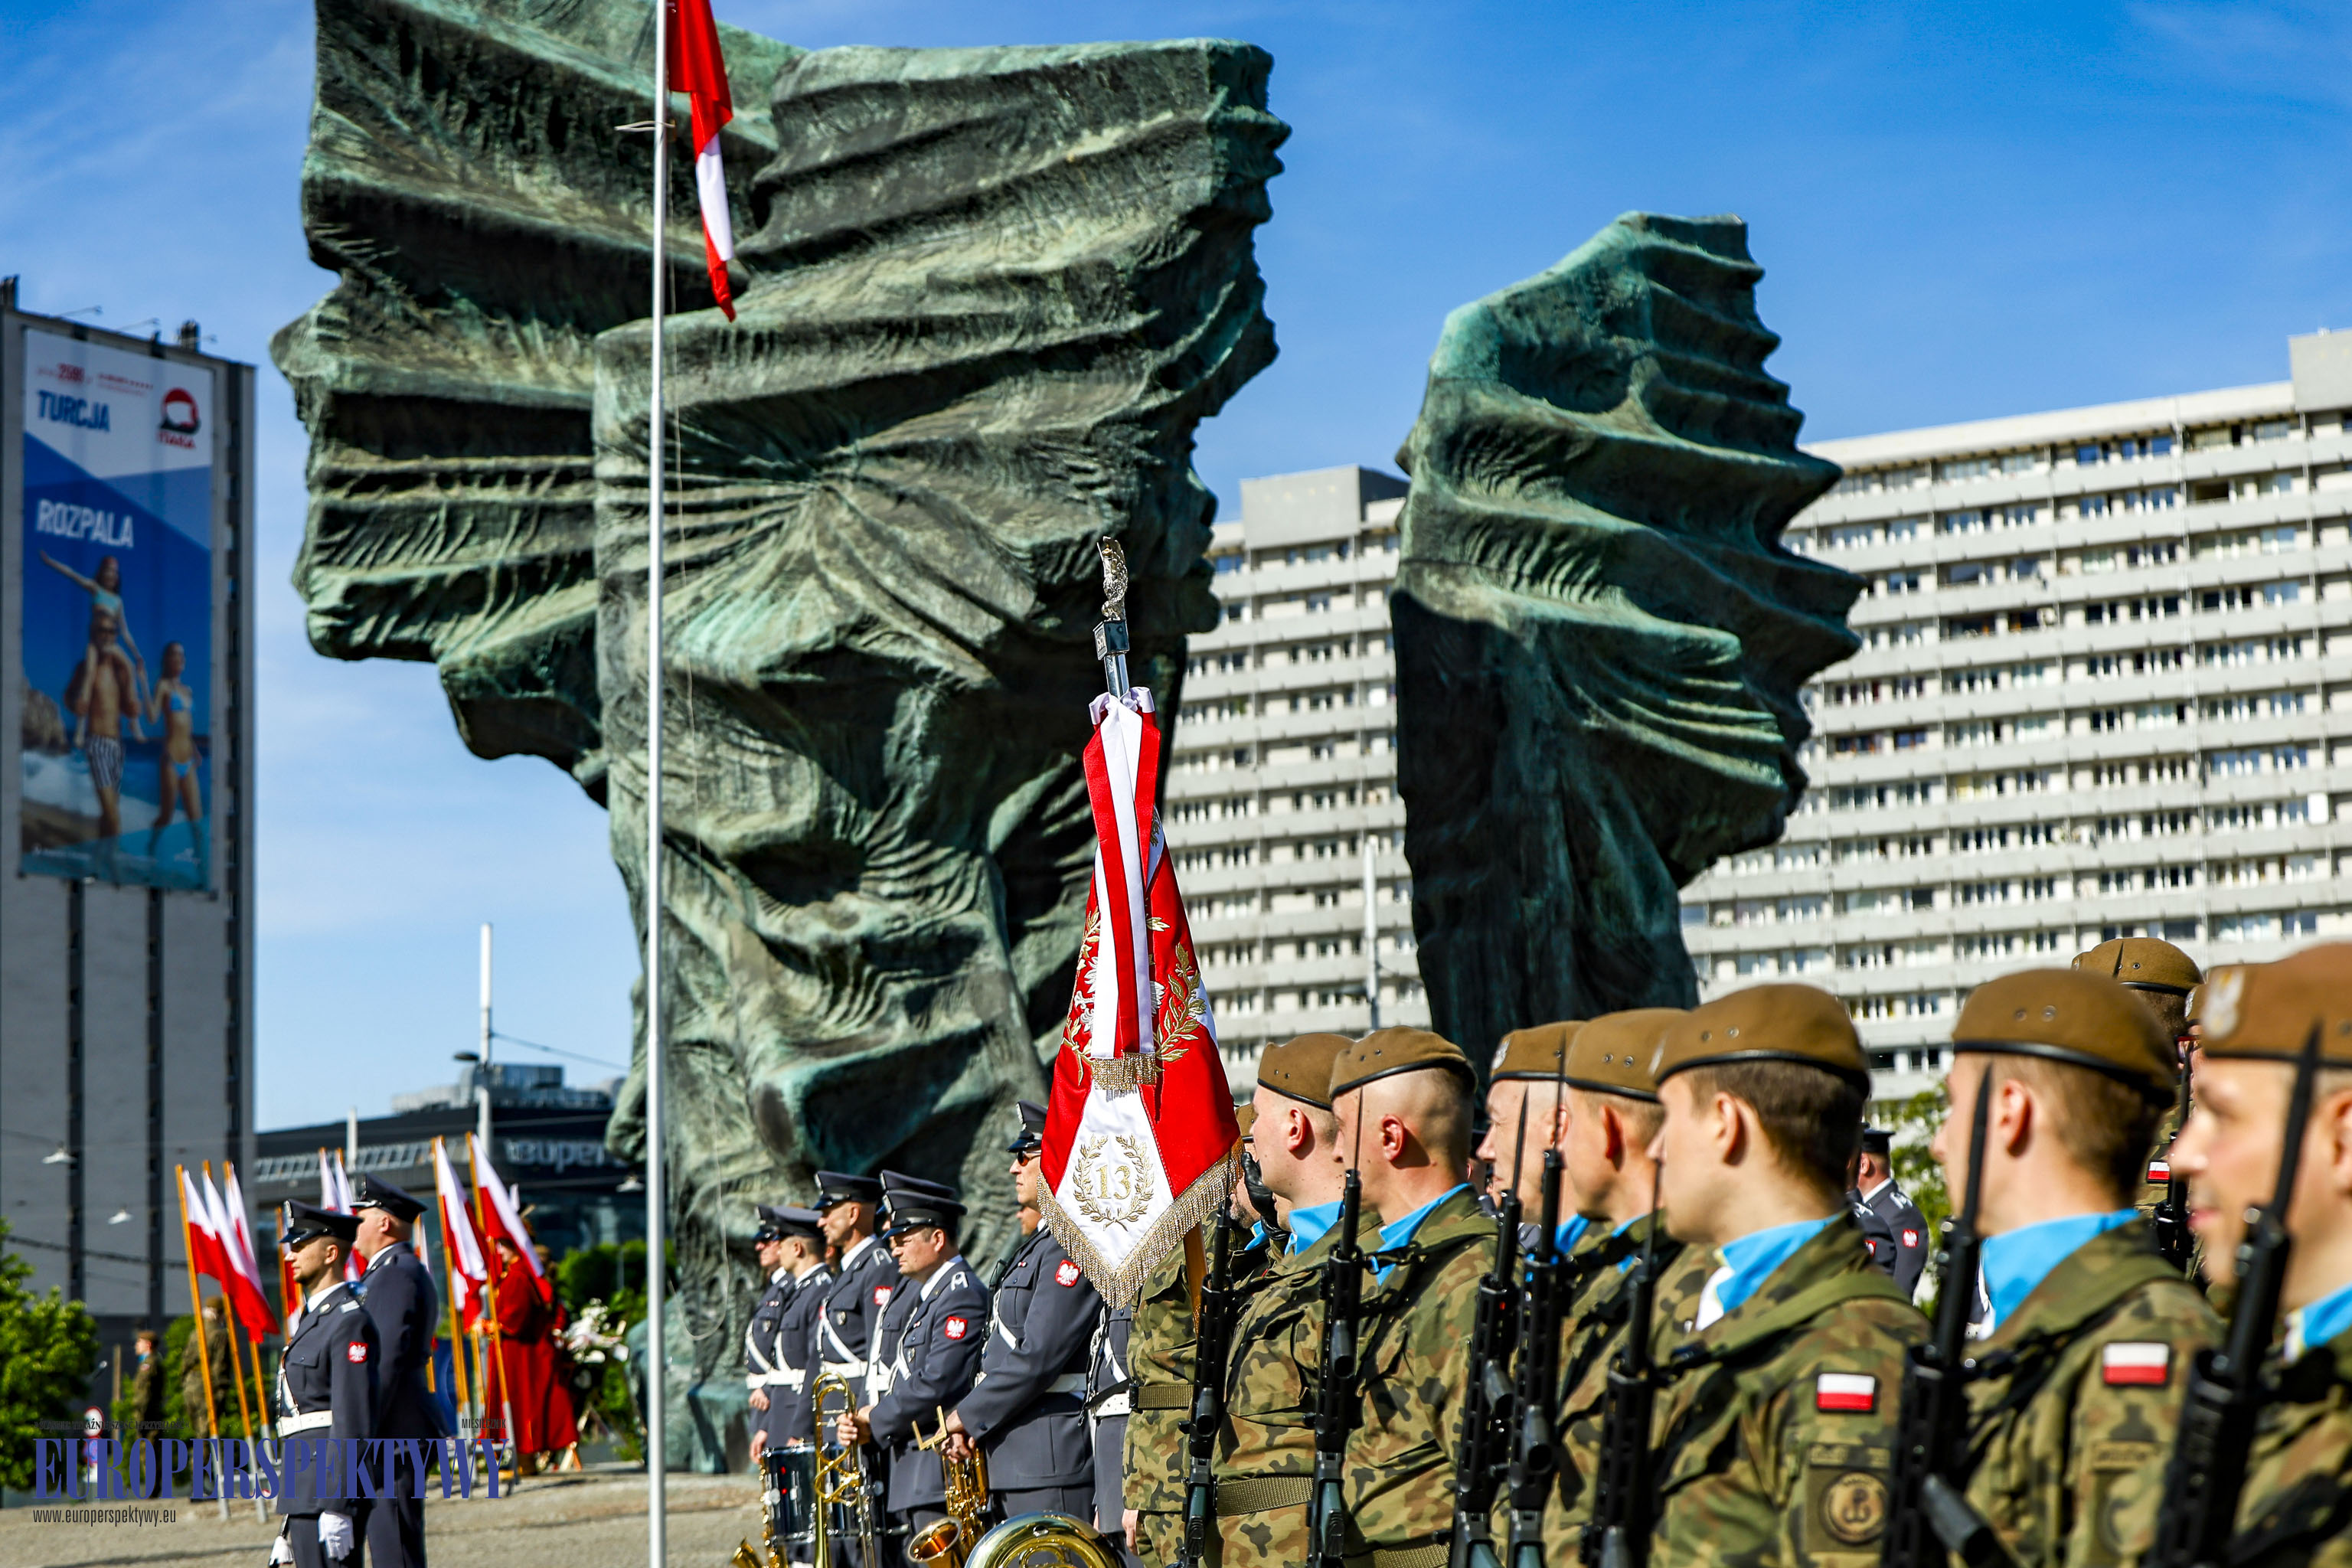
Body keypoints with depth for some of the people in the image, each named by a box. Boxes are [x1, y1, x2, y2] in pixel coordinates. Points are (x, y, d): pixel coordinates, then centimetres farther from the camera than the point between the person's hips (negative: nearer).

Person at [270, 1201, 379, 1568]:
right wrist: (290, 1517, 24)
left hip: (331, 1488, -10)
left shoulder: (349, 1321, -12)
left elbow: (353, 1419, -19)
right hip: (306, 1492, 10)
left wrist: (336, 1508, -24)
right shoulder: (313, 1318, 19)